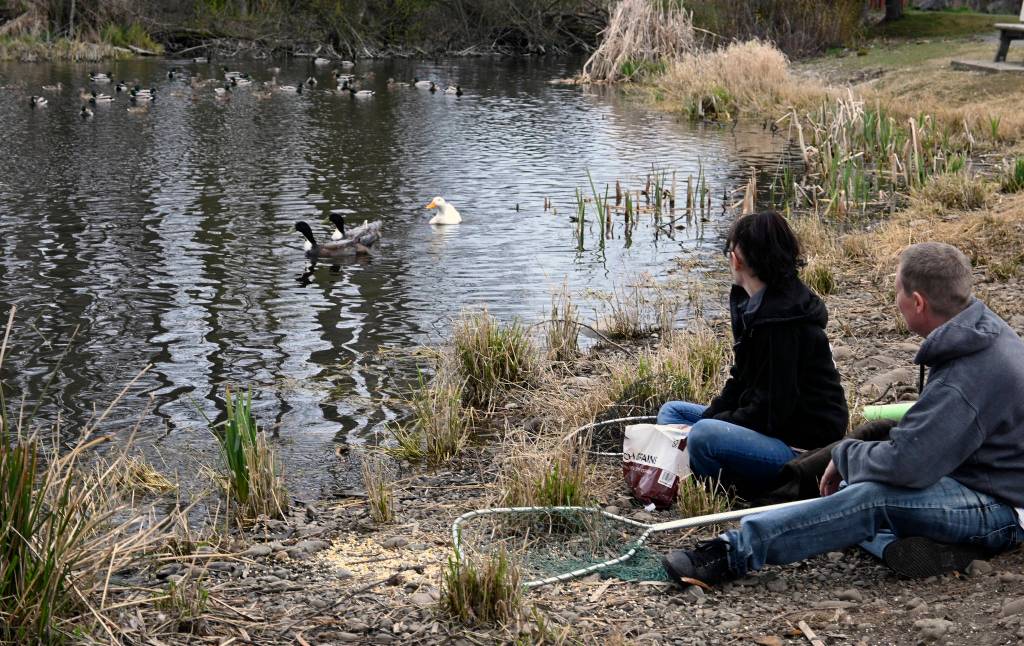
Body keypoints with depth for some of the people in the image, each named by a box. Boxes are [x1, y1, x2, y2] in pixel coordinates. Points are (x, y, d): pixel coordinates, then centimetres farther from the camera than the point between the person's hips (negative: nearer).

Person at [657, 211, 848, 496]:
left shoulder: (780, 320, -22)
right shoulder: (752, 305, 10)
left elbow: (772, 409, -23)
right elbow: (741, 380, 13)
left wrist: (709, 423, -15)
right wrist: (710, 417, -1)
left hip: (803, 446, -11)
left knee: (704, 435, -36)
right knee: (671, 411, 16)